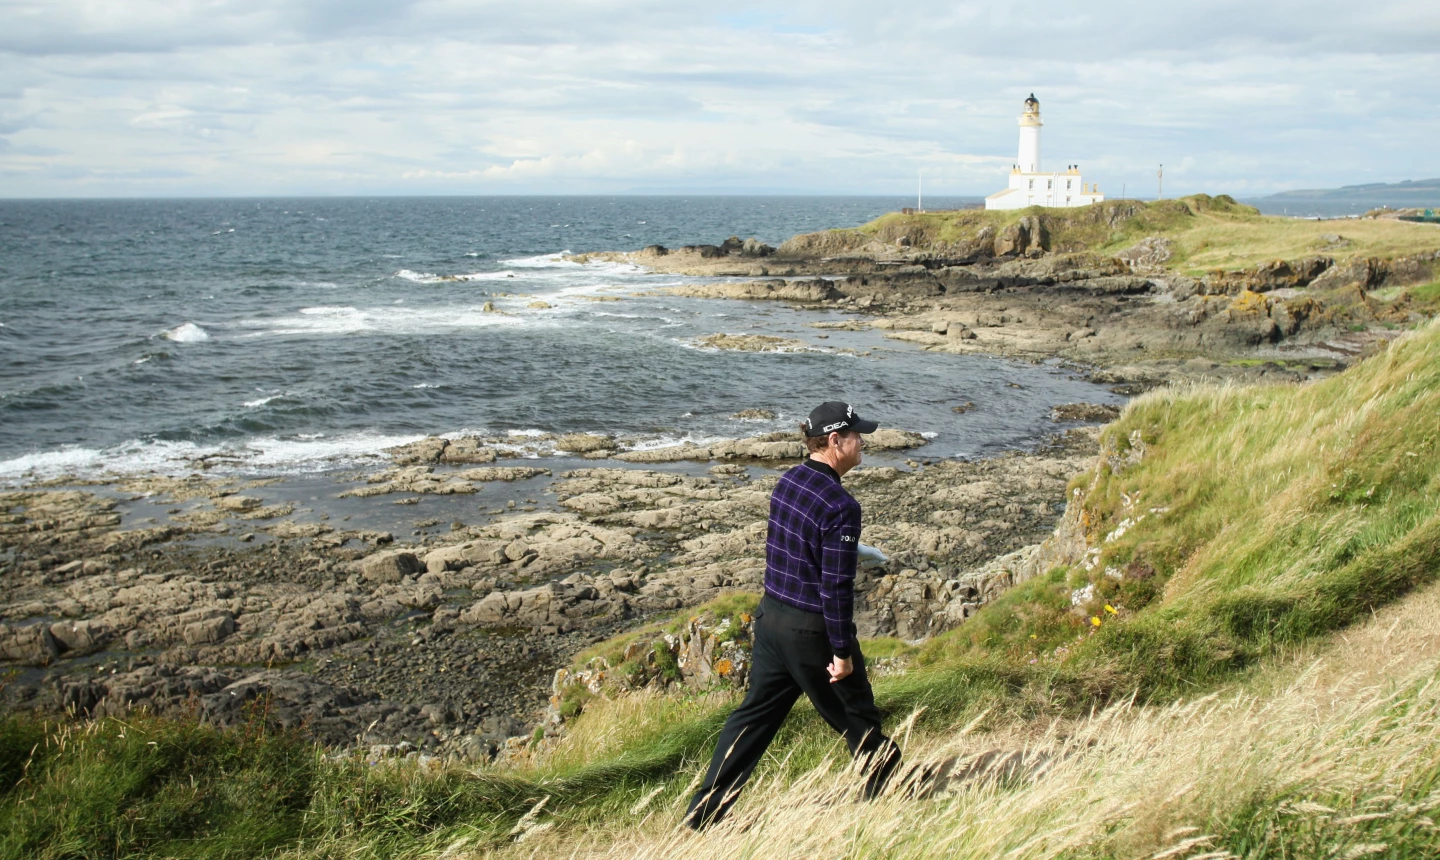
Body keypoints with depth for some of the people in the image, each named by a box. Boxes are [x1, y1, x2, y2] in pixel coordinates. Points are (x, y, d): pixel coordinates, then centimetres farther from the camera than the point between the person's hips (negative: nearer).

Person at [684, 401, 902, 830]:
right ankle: (885, 787, 36)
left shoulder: (786, 482, 2)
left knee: (755, 714, 14)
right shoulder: (840, 507, -22)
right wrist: (842, 650, -14)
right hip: (812, 631, -7)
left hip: (771, 616, 7)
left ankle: (706, 809, 17)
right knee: (855, 714, 14)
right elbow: (836, 585, -22)